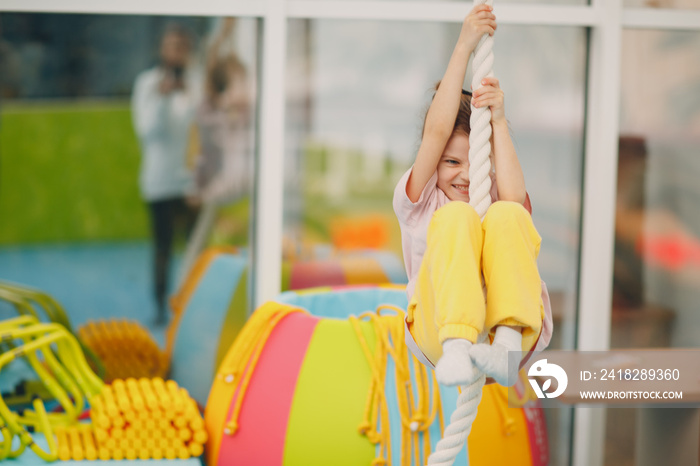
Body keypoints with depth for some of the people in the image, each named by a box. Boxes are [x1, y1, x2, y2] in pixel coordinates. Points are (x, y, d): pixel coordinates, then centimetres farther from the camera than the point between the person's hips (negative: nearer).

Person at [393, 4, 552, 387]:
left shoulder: (497, 197, 21)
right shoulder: (418, 201, 16)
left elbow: (514, 198, -6)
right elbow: (436, 131, 1)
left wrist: (499, 121, 0)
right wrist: (464, 47, -1)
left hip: (508, 324, 2)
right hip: (437, 332, -1)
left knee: (506, 215, -20)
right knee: (456, 216, -23)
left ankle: (507, 347, -39)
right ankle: (456, 351, -44)